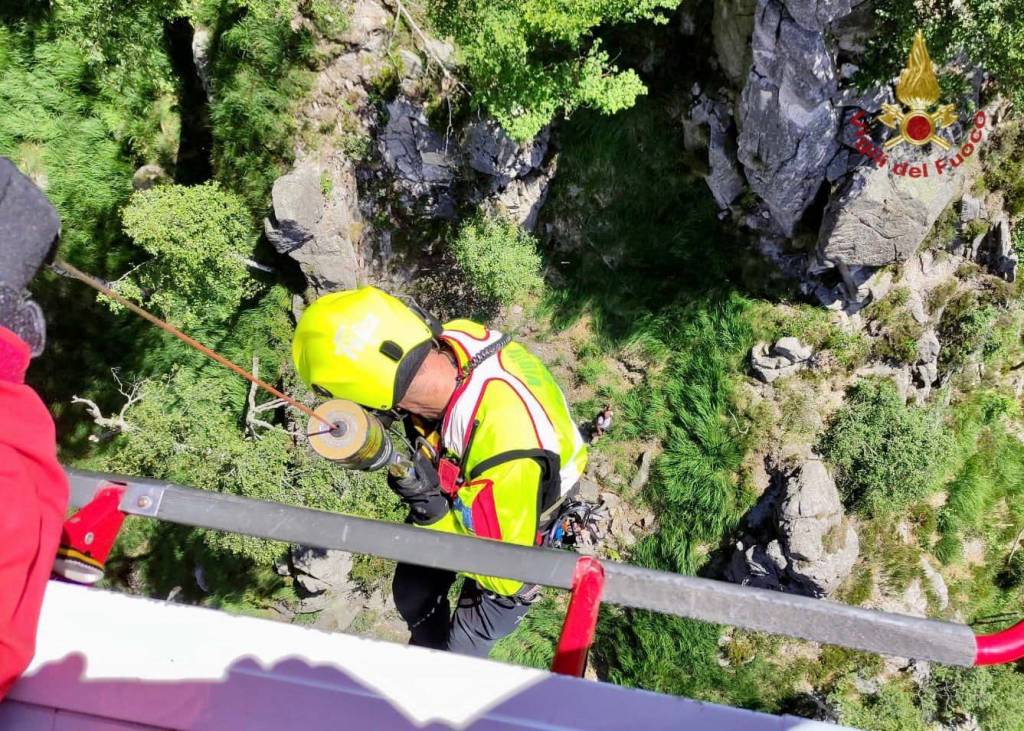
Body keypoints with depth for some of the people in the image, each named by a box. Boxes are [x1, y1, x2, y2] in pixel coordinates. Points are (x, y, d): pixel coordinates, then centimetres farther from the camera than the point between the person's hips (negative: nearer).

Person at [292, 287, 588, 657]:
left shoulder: (506, 454, -48)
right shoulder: (453, 338, -31)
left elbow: (507, 575, -31)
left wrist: (432, 510, -39)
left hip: (515, 530, -6)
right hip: (461, 501, 6)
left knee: (460, 652, 13)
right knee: (412, 596, 24)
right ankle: (428, 652, 58)